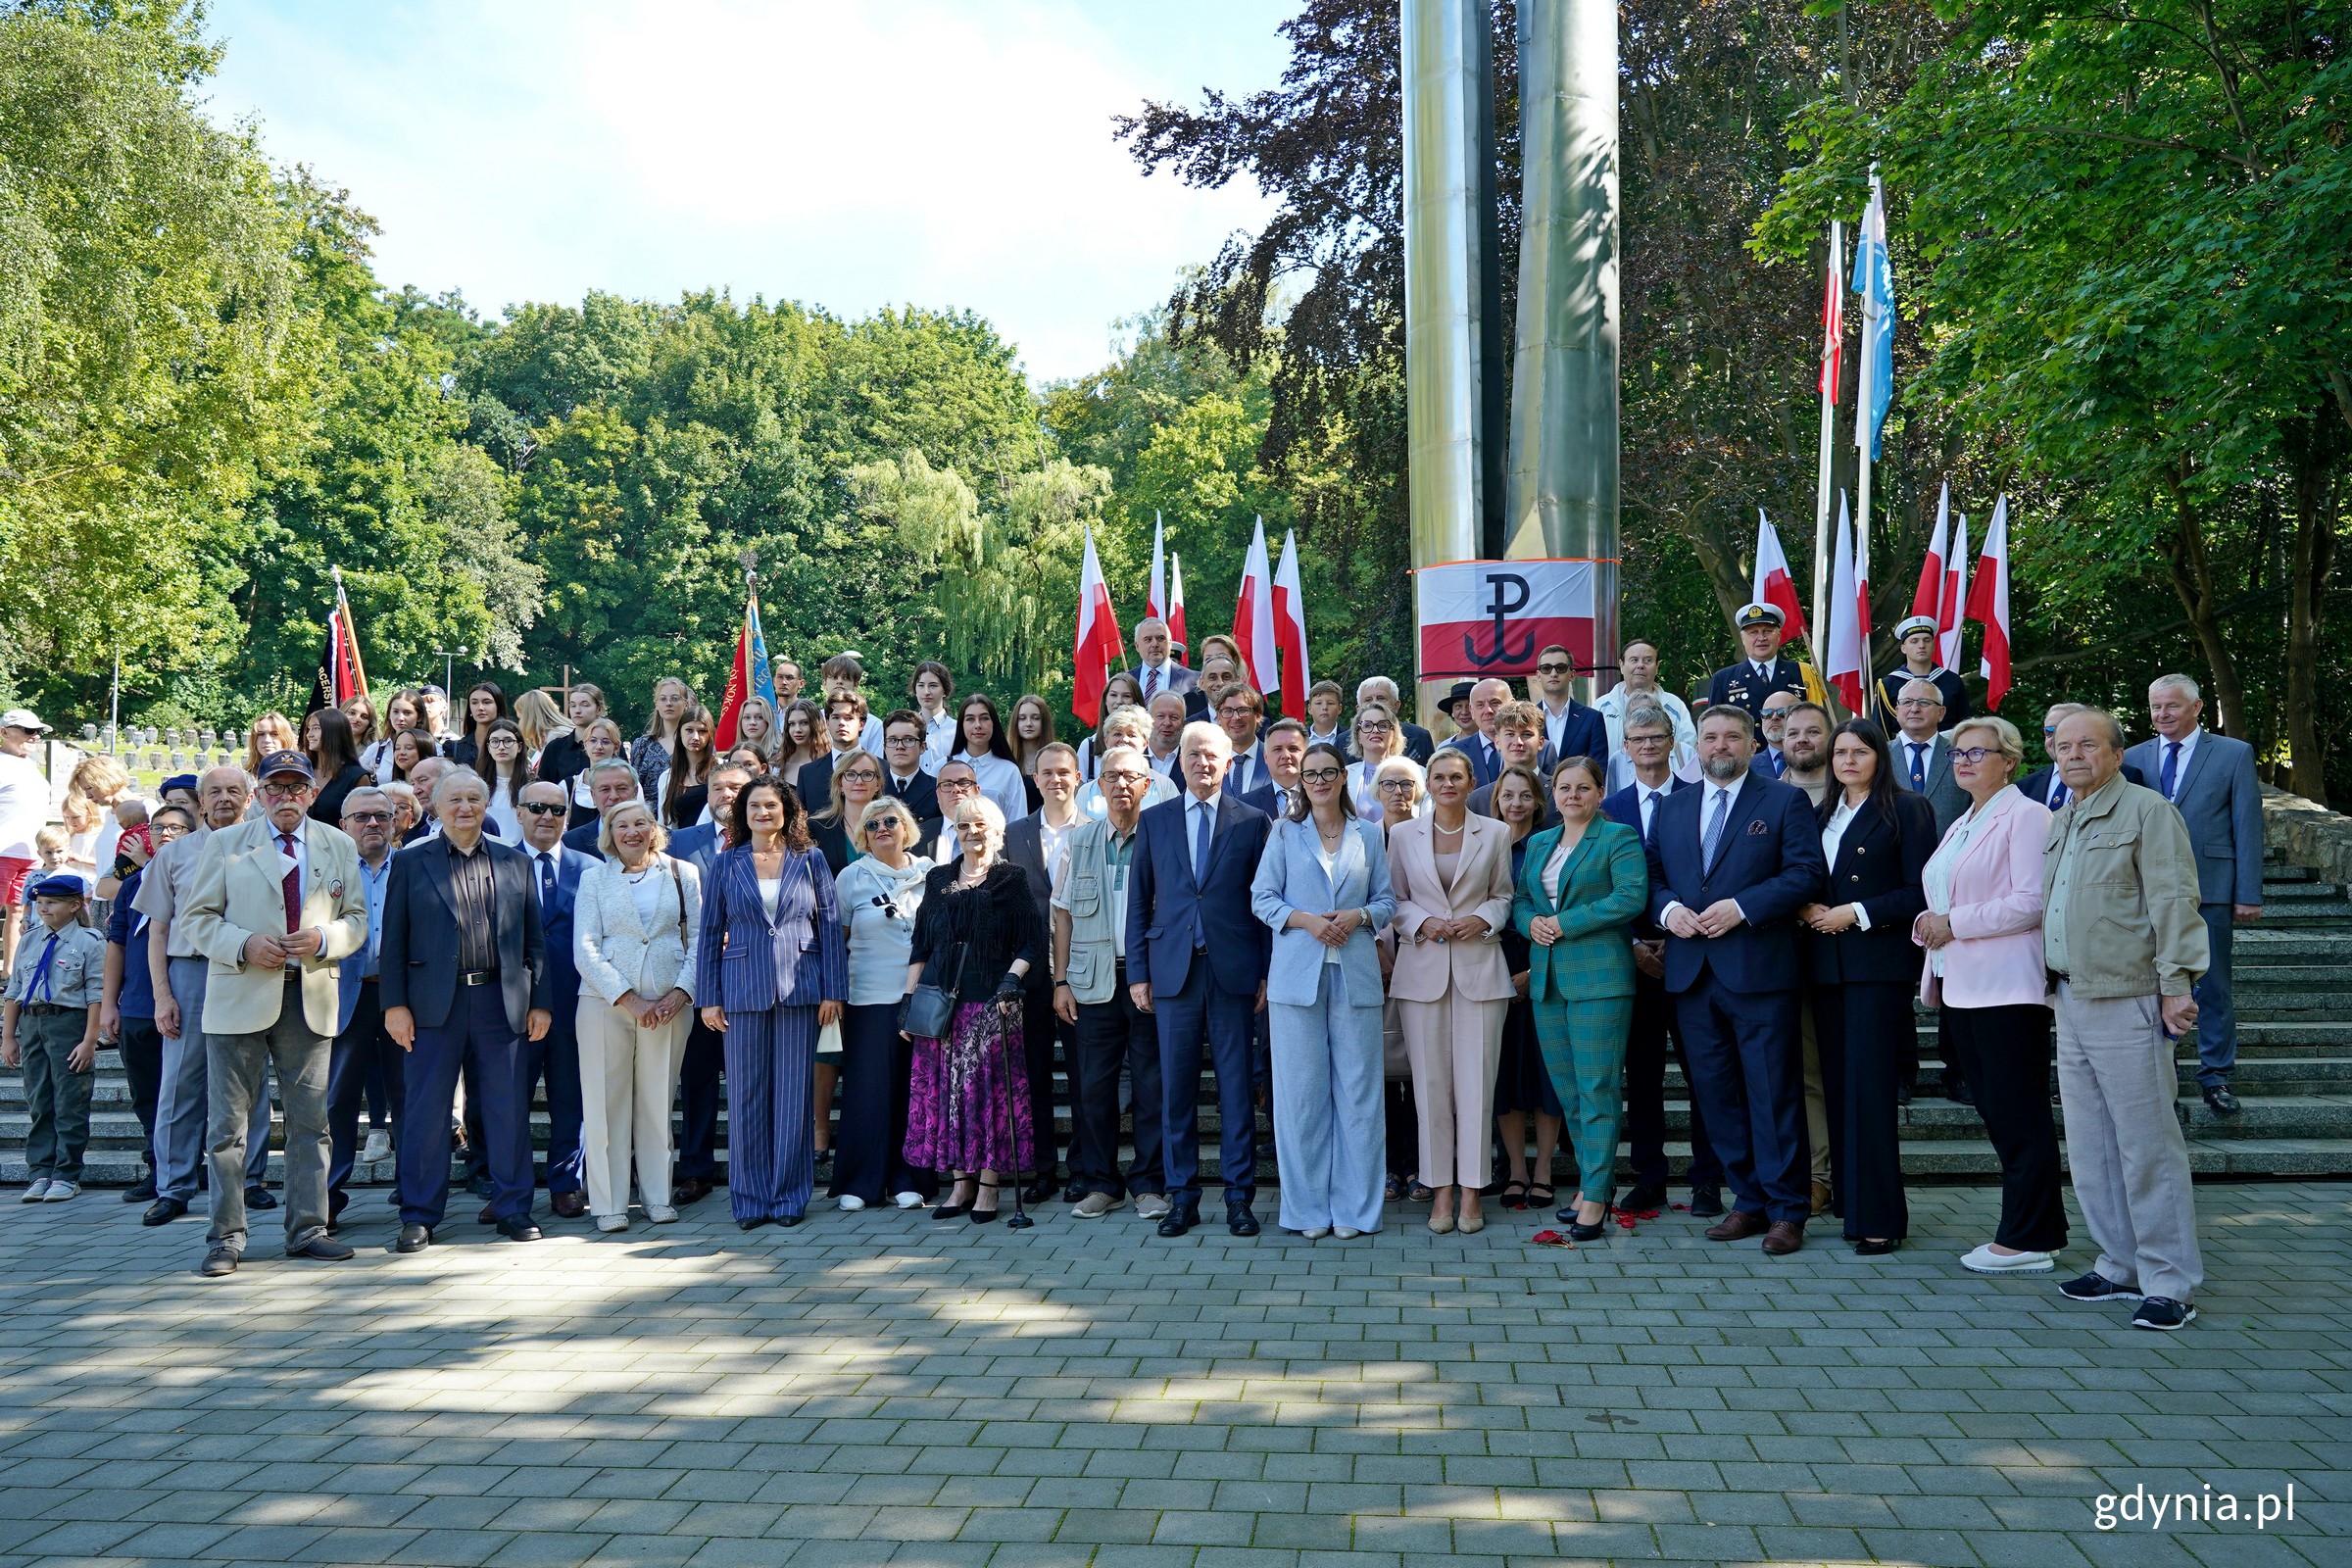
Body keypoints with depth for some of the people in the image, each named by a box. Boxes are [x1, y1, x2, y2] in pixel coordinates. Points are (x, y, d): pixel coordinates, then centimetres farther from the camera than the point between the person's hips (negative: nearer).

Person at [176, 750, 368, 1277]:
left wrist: (323, 939, -11)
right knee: (228, 1123, 1)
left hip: (310, 998, 2)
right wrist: (243, 946, -14)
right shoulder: (225, 844, 6)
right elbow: (197, 917, 4)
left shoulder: (338, 847, 11)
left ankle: (307, 1229, 16)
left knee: (309, 1120, 6)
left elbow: (356, 918, 11)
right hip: (240, 997, -2)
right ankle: (226, 1238, 8)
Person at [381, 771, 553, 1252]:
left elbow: (534, 939, 10)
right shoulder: (411, 864, 7)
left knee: (509, 1108, 4)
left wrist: (540, 1002, 5)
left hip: (502, 1001, 1)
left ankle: (513, 1209, 15)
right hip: (434, 1004, -1)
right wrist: (395, 1004, -4)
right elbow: (394, 941, 4)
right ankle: (419, 1217, 13)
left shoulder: (516, 863, 11)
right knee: (427, 1110, 3)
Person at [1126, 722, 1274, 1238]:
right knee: (1176, 1088, 5)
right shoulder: (1154, 821, 10)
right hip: (1173, 971, 2)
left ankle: (1239, 1197, 11)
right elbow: (1139, 901, 10)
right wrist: (1137, 972, 4)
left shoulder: (1254, 822, 5)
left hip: (1234, 970, -1)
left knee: (1237, 1086, 3)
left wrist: (1268, 973, -2)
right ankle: (1182, 1197, 14)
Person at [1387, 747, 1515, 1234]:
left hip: (1479, 966, 0)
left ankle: (1470, 1192, 7)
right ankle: (1441, 1190, 9)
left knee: (1476, 1081, -1)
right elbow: (1394, 899, 10)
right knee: (1431, 1082, 1)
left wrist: (1482, 920, -9)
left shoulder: (1496, 833, 6)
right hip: (1422, 969, 1)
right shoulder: (1403, 834, 7)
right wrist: (1422, 923, -8)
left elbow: (1503, 897, 10)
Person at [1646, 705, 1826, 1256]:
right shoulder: (1672, 808, 17)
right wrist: (1668, 909, -6)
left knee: (1773, 1092, -2)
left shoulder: (1785, 801, 2)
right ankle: (1749, 1201, 19)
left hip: (1758, 968, -5)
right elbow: (1653, 875, 16)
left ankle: (1786, 1210, 7)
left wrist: (1741, 908, -16)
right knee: (1715, 1093, 9)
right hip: (1692, 973, 5)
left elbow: (1807, 872, -7)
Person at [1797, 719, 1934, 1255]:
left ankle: (1879, 1217, -2)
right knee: (1838, 1087, 7)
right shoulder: (1821, 815, 17)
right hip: (1827, 964, 6)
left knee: (1870, 1087, -8)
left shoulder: (1906, 809, -1)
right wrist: (1805, 909, -1)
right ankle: (1849, 1200, 15)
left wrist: (1856, 914, -13)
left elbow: (1920, 892, -8)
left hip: (1878, 965, -6)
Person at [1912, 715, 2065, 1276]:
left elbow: (2032, 903, -16)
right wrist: (1928, 922, 6)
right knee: (1994, 1113, 11)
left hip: (2007, 990, -9)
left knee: (2018, 1116, -4)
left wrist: (1954, 924, -15)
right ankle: (2040, 1231, 19)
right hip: (1961, 989, 9)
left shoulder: (2025, 816, -7)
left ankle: (2028, 1241, 2)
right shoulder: (1961, 824, 21)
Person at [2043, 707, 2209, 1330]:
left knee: (2147, 1145, -3)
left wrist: (2176, 986, -18)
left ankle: (2171, 1284, 5)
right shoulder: (2061, 822, 18)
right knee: (2090, 1147, 12)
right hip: (2071, 1000, 8)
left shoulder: (2147, 811, -6)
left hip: (2127, 1000, -8)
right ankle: (2122, 1267, 23)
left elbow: (2174, 901, -13)